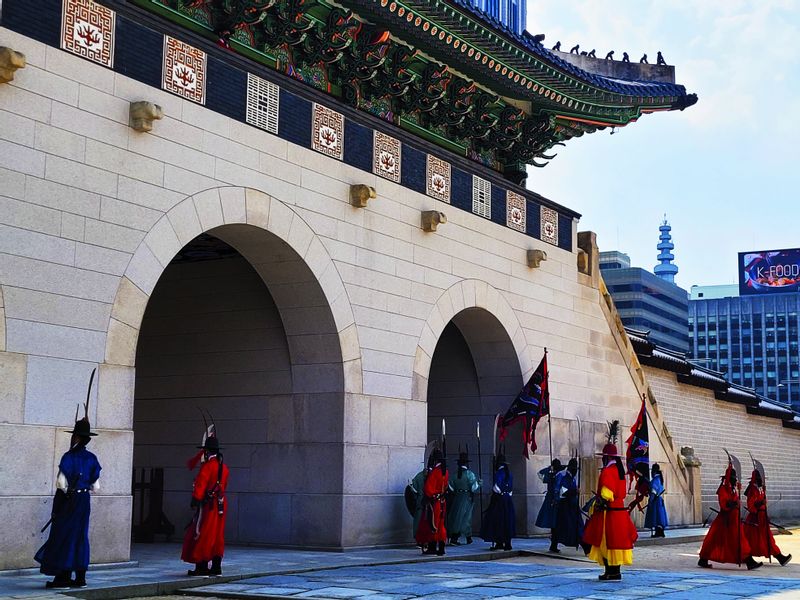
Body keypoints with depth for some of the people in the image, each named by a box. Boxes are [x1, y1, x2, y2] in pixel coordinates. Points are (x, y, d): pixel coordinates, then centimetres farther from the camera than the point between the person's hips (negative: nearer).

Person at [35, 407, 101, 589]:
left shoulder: (69, 457, -13)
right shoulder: (91, 458, 3)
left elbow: (61, 483, -14)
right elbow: (96, 486, 5)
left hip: (68, 500, -6)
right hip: (84, 501, 6)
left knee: (63, 536, 0)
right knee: (81, 537, 10)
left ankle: (62, 578, 0)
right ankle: (80, 578, 13)